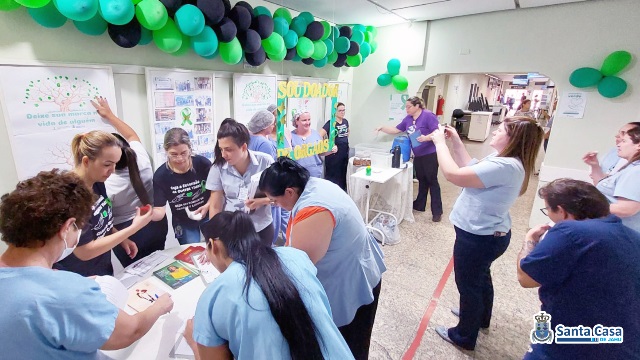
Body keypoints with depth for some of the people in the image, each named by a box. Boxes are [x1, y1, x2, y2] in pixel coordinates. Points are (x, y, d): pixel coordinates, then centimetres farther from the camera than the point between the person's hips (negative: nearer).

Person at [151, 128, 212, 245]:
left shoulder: (202, 163, -20)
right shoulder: (161, 175, -18)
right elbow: (160, 210, -19)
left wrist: (207, 206, -18)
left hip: (207, 215, 0)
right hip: (183, 223, 0)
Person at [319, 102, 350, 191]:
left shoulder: (345, 121, 7)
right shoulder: (330, 123, -13)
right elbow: (319, 136, -22)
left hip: (345, 152, 7)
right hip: (334, 153, -7)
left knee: (343, 174, 16)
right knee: (332, 175, 0)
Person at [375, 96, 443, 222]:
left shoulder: (428, 115, -14)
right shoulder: (408, 119, 8)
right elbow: (396, 130, 14)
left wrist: (426, 137, -33)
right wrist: (382, 128, 4)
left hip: (430, 154, -7)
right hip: (418, 155, 7)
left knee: (432, 181, -2)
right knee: (422, 180, 17)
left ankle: (437, 212, 6)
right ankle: (419, 205, 30)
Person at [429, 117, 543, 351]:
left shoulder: (504, 166, -32)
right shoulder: (507, 160, 2)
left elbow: (453, 174, -34)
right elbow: (470, 169, 7)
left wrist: (440, 142, -22)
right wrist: (456, 141, 1)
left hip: (478, 238, -10)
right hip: (489, 234, 10)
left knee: (469, 285, 10)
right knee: (480, 278, 30)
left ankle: (464, 337, 33)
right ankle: (480, 317, 55)